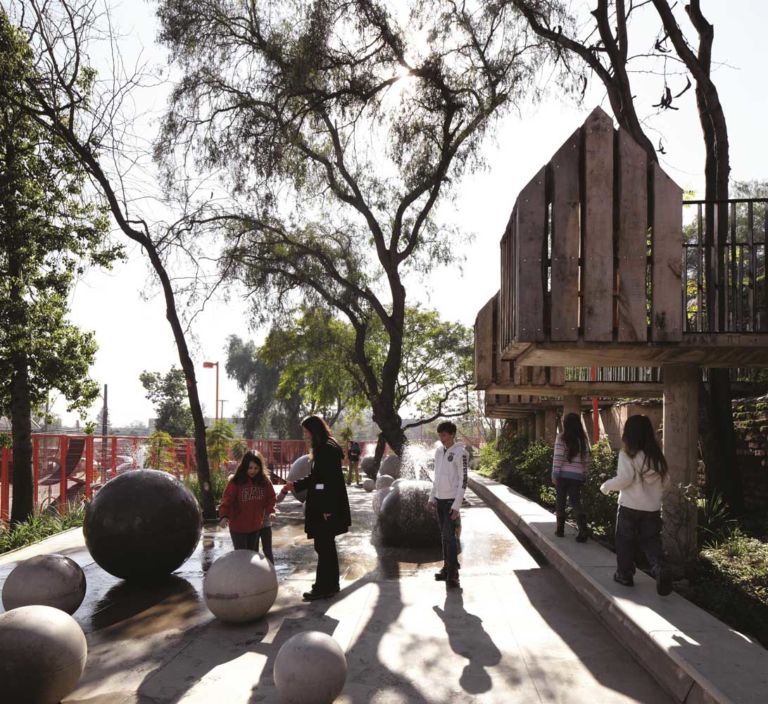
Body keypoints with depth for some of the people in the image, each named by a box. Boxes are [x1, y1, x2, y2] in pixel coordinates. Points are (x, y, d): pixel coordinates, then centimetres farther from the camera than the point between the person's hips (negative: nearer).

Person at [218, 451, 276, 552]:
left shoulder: (265, 481, -4)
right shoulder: (235, 482, -18)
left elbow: (270, 498, 5)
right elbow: (226, 500, -23)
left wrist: (270, 511, -14)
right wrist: (223, 516, -39)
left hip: (256, 526, 4)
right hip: (238, 527, -4)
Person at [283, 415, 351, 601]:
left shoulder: (329, 449, -17)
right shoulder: (321, 449, 14)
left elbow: (332, 480, -21)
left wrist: (327, 509, -22)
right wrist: (295, 485, 22)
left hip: (327, 508, -10)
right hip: (321, 507, 10)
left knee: (323, 546, -3)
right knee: (326, 546, 16)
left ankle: (324, 587, 5)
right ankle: (330, 584, 26)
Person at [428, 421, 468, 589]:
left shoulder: (460, 453, -12)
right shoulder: (439, 451, 9)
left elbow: (463, 480, -14)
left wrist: (456, 505, -17)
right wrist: (432, 498, 13)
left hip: (451, 500, -7)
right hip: (440, 499, 7)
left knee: (449, 536, -9)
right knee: (444, 536, 12)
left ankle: (453, 574, -5)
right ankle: (447, 568, 21)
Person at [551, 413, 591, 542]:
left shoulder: (561, 438, -6)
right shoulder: (583, 439, 5)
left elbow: (557, 457, -11)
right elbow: (586, 459, 7)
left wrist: (554, 474, -7)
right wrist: (584, 475, 16)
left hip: (563, 474, -2)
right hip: (577, 475, 3)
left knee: (560, 501, 11)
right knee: (575, 502, 5)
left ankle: (560, 529, 16)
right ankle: (583, 530, -12)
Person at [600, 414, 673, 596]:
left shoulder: (627, 454, -13)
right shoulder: (656, 456, 3)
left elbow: (624, 478, -19)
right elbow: (663, 480, 8)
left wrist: (606, 486, -4)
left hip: (630, 507, -4)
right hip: (652, 508, 4)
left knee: (625, 542, 12)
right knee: (651, 541, 11)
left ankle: (624, 574, 20)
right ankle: (660, 569, -11)